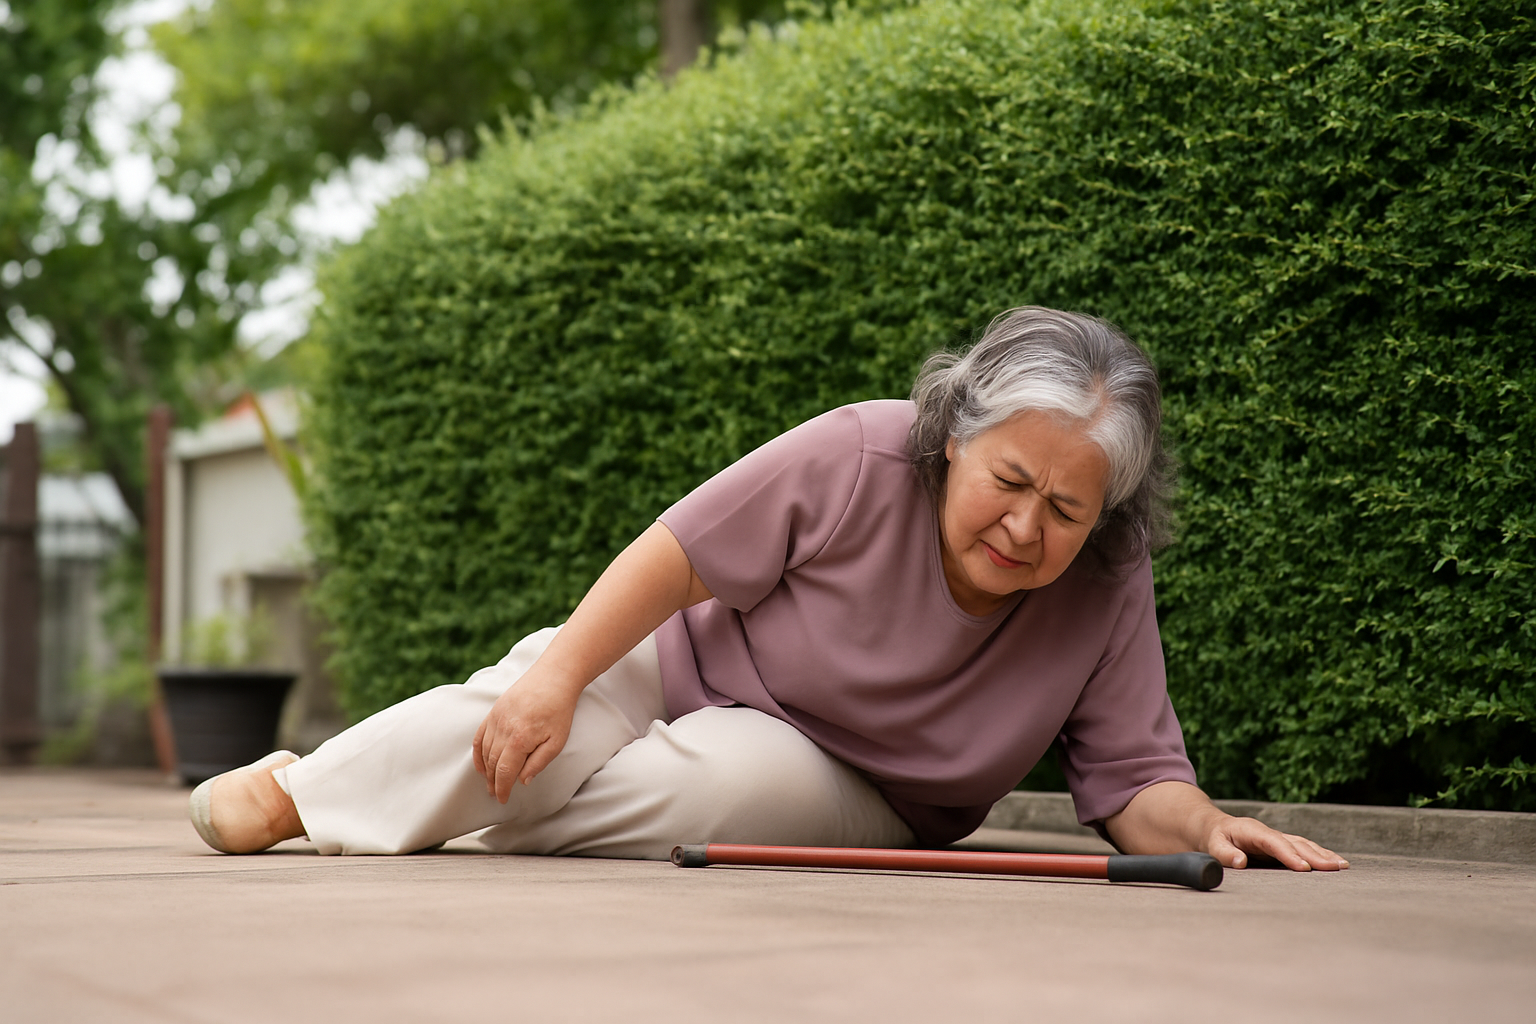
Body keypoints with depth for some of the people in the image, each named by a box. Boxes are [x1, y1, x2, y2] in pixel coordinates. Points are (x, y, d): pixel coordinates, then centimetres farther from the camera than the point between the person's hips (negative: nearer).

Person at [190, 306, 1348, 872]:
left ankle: (482, 828, -14)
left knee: (721, 778, -35)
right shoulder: (858, 460, -25)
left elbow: (1135, 779, -14)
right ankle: (291, 793, -8)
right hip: (694, 666, 0)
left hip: (850, 798, 1)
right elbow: (678, 553, -17)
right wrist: (561, 673, -24)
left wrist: (1197, 823, -36)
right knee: (533, 720, -30)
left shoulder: (1107, 594, -18)